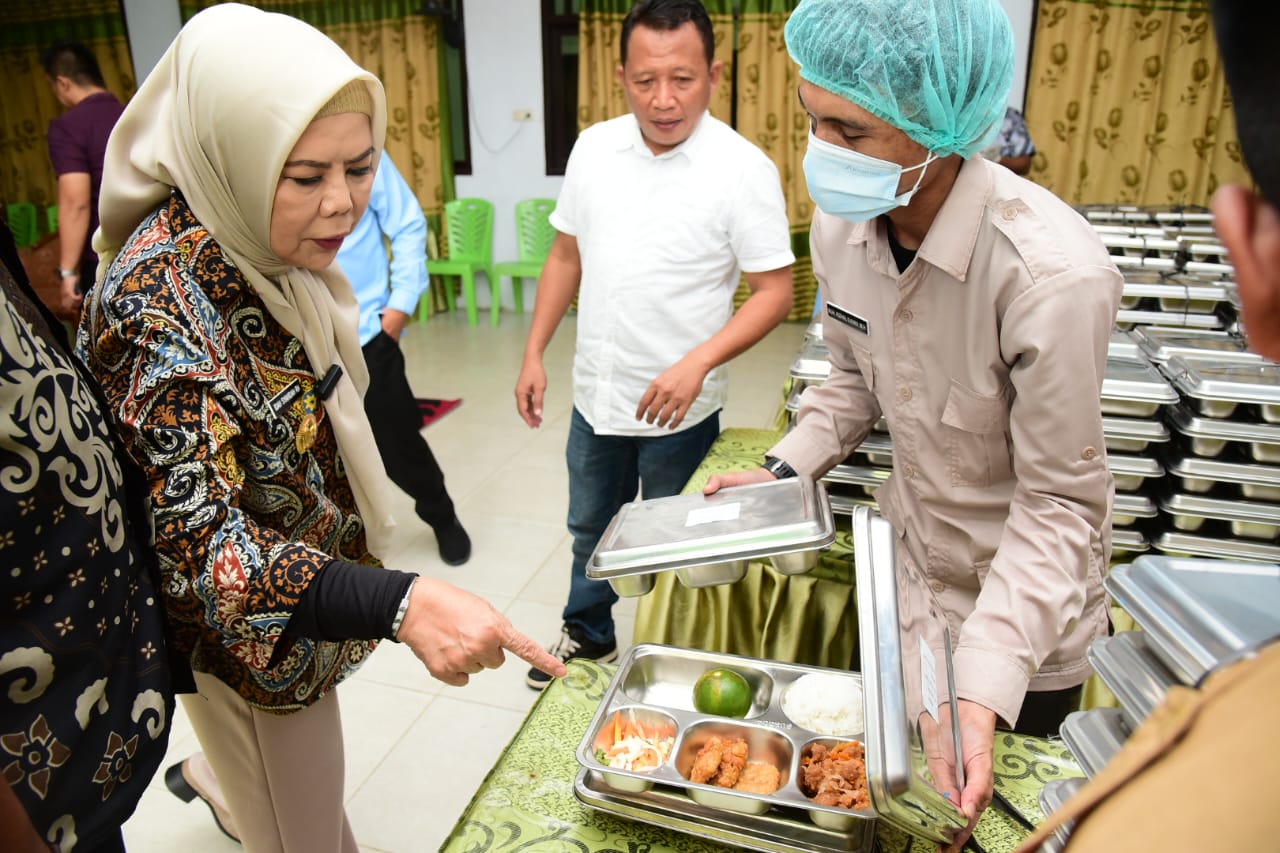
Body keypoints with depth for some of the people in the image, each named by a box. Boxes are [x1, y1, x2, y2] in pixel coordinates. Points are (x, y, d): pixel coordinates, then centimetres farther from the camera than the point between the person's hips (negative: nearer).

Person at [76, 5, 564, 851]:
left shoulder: (266, 249, -6)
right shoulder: (161, 291, -31)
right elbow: (195, 537, -38)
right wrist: (399, 603, -50)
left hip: (308, 613, 8)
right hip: (251, 639, -7)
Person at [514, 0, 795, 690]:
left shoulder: (743, 169, -16)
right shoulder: (594, 148, -1)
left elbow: (774, 291, -15)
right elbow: (566, 255, 8)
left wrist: (697, 364, -27)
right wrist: (534, 353, 5)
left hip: (679, 407, -4)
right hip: (596, 394, 5)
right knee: (591, 527, 23)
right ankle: (588, 634, 47)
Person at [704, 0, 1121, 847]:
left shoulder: (1053, 273, -34)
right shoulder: (844, 224, -14)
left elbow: (1059, 501, -26)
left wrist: (984, 688, -32)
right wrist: (784, 468, -9)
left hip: (1023, 608, -5)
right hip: (906, 571, 6)